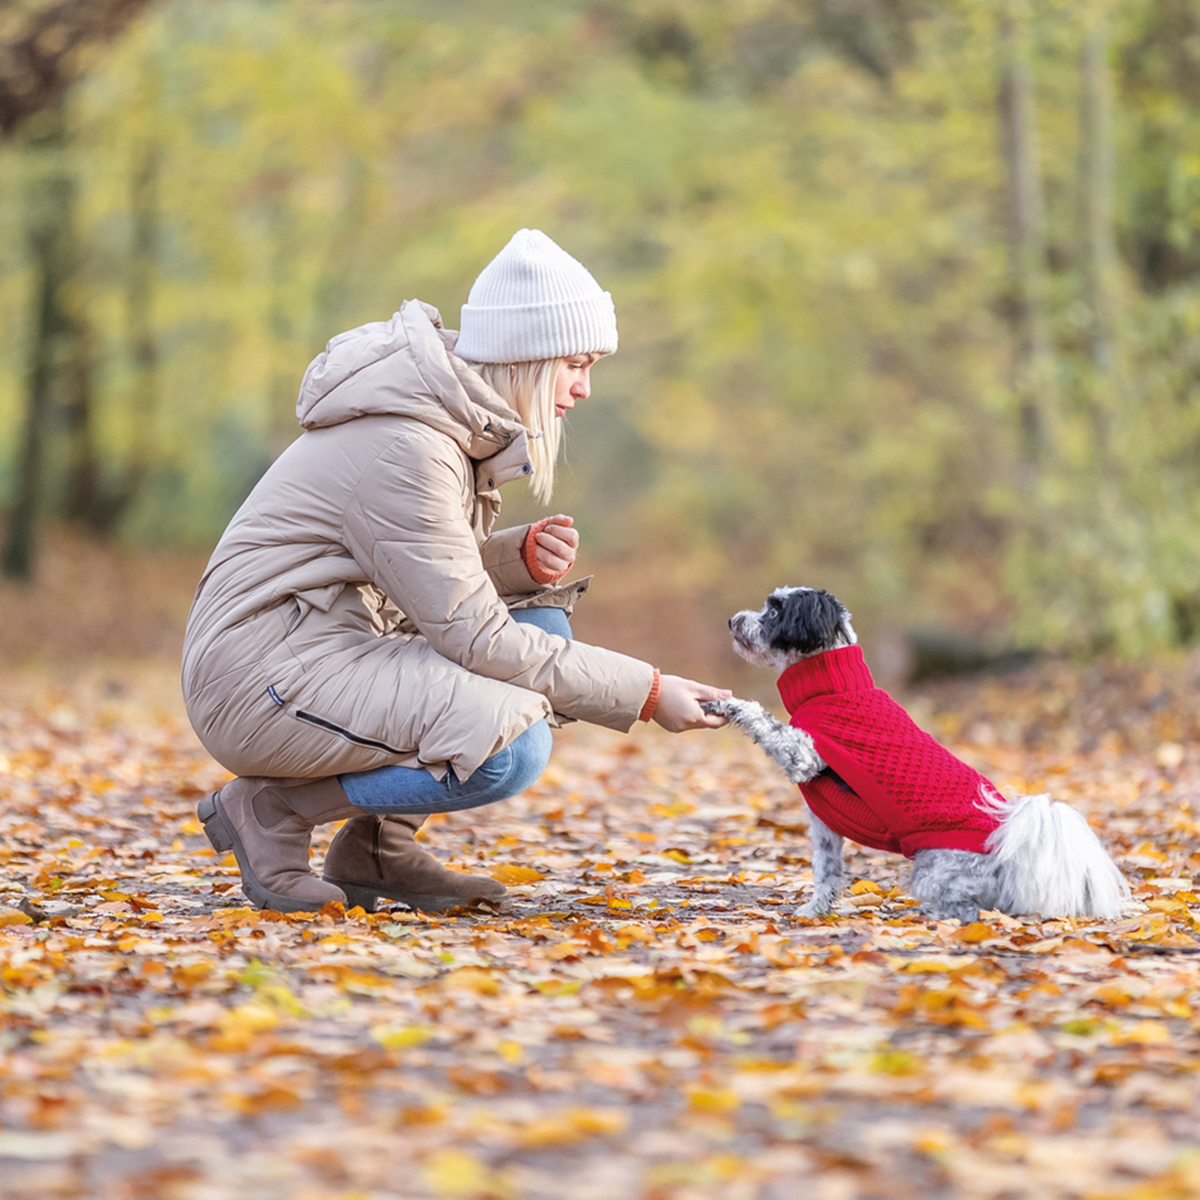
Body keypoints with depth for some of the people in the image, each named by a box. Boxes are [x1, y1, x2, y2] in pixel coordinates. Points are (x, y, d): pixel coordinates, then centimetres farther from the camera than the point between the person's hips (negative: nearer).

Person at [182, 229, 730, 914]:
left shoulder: (462, 419, 8)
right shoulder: (405, 446, -22)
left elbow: (443, 577, 15)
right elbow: (472, 636, -21)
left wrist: (524, 557, -8)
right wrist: (647, 694, -18)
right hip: (260, 668, -10)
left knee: (544, 621, 5)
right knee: (509, 746, -25)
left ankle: (378, 846, 5)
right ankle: (273, 810, -6)